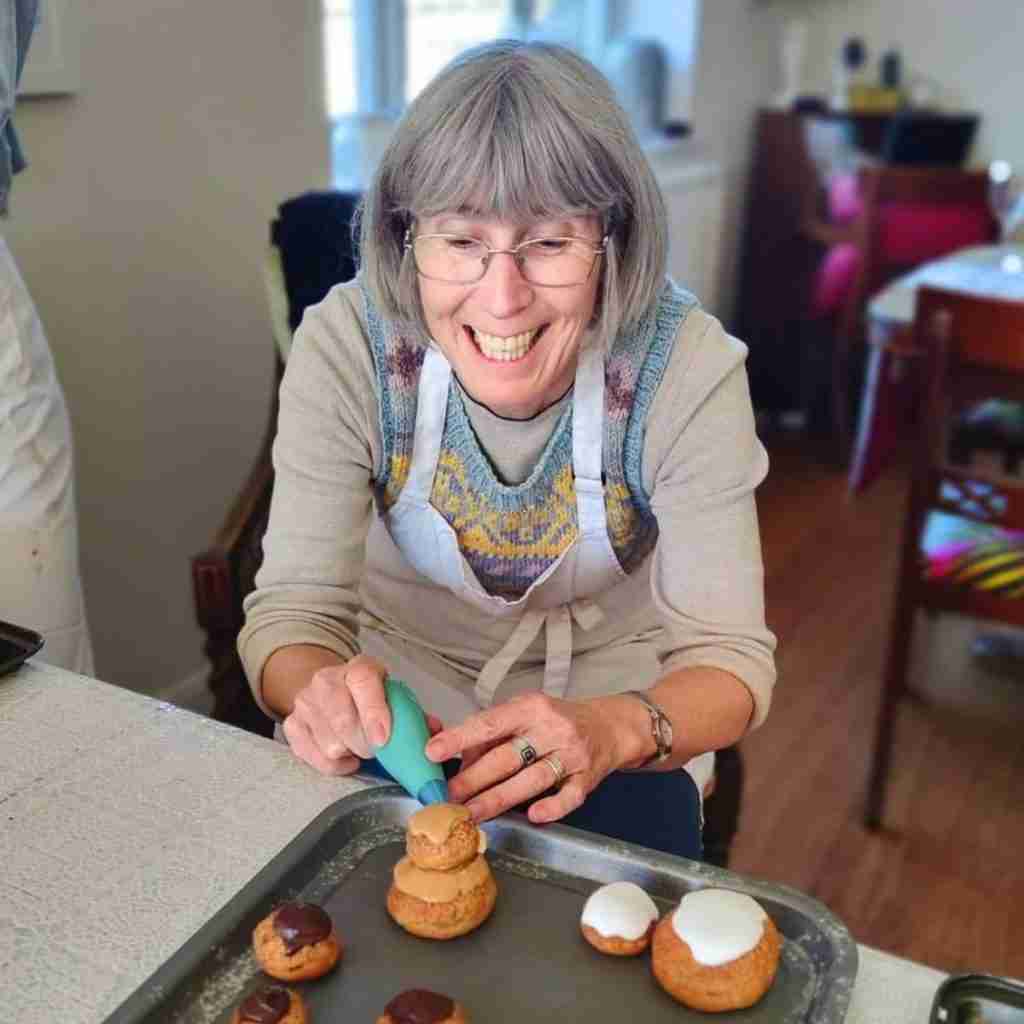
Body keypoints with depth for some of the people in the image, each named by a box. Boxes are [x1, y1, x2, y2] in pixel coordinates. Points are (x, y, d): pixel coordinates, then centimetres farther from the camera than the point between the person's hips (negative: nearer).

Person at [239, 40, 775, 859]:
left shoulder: (688, 368, -21)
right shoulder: (344, 347, -19)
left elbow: (728, 658, -19)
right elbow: (293, 611, -16)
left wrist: (613, 730, -41)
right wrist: (321, 691, -40)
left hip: (616, 728, 1)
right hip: (400, 718, 0)